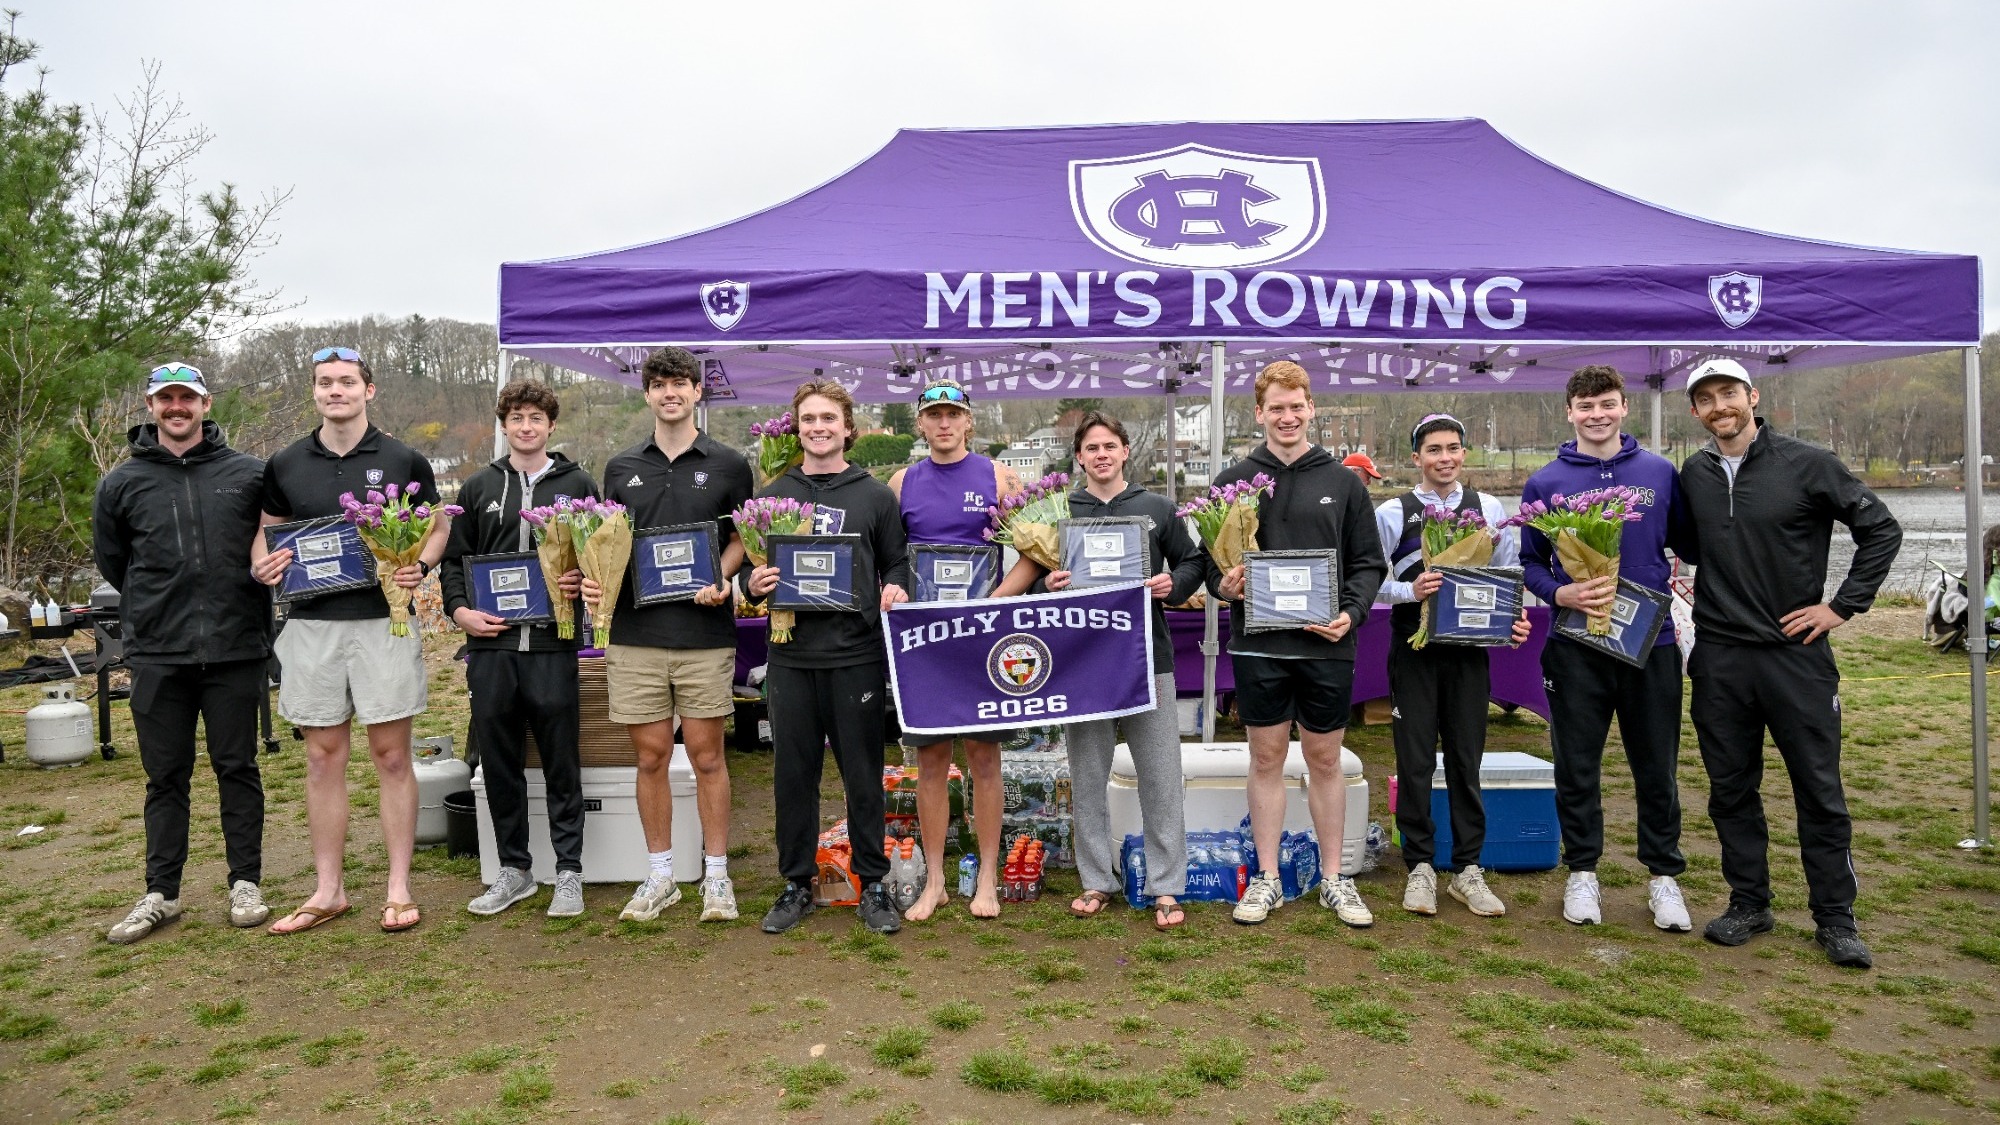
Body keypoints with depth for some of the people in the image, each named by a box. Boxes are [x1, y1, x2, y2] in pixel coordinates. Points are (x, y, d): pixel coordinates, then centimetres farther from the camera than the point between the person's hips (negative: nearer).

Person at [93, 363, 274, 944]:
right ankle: (161, 893, 18)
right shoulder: (121, 484, 6)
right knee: (166, 776, 8)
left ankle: (246, 883, 16)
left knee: (237, 767, 6)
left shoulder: (248, 473, 3)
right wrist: (153, 609, 14)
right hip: (157, 655, 1)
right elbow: (110, 561, 17)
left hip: (235, 651, -1)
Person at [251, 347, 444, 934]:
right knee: (323, 758, 9)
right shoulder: (285, 465, 8)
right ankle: (328, 890, 19)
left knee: (392, 756, 3)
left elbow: (439, 524, 9)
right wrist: (262, 566, -4)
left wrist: (420, 566, -10)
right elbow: (268, 529, 18)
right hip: (311, 624, 3)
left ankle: (399, 887, 12)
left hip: (384, 621, -2)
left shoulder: (404, 460, 1)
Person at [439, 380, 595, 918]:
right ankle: (513, 869, 21)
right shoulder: (478, 488, 13)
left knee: (561, 763, 2)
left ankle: (569, 872, 12)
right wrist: (459, 609, -2)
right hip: (490, 645, 3)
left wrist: (583, 582, -12)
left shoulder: (577, 484, 7)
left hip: (553, 645, -2)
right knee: (499, 763, 9)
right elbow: (452, 560, 14)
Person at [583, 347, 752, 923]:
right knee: (651, 755, 8)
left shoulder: (728, 465, 4)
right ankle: (659, 876, 20)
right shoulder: (621, 468, 12)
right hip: (636, 633, 2)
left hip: (705, 632, -2)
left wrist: (720, 579, -11)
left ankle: (716, 875, 15)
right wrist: (595, 579, -4)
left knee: (706, 754, 3)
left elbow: (743, 539, 8)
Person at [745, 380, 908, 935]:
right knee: (793, 773, 8)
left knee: (863, 774, 5)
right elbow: (752, 567, 14)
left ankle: (873, 884, 18)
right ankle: (797, 884, 23)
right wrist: (752, 584, -7)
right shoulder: (772, 495, 11)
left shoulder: (875, 495, 7)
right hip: (792, 657, 2)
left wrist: (894, 590, -12)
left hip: (857, 655, -2)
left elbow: (896, 564, 9)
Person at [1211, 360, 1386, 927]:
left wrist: (1351, 613, -10)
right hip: (1259, 645, 0)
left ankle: (1334, 878, 22)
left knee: (1325, 760, 9)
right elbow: (1211, 558, 8)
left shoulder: (1344, 481, 6)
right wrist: (1223, 584, -13)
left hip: (1327, 646, 0)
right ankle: (1267, 878, 19)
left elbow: (1368, 563, 6)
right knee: (1266, 758, 7)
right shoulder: (1234, 481, 5)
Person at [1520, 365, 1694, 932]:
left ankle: (1664, 875, 24)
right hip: (1576, 647, 0)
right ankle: (1582, 871, 23)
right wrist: (1562, 593, -13)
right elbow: (1529, 562, 5)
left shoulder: (1660, 473, 4)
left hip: (1651, 642, 1)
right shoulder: (1545, 482, 2)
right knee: (1577, 767, 7)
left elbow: (1689, 545, 12)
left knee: (1657, 767, 9)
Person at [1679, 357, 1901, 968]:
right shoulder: (1693, 474, 7)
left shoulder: (1806, 464, -5)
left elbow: (1882, 529, 0)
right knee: (1731, 789, 10)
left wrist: (1844, 605, -5)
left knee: (1820, 791, 4)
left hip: (1795, 653, -3)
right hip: (1719, 659, 4)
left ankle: (1835, 918, 17)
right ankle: (1748, 903, 23)